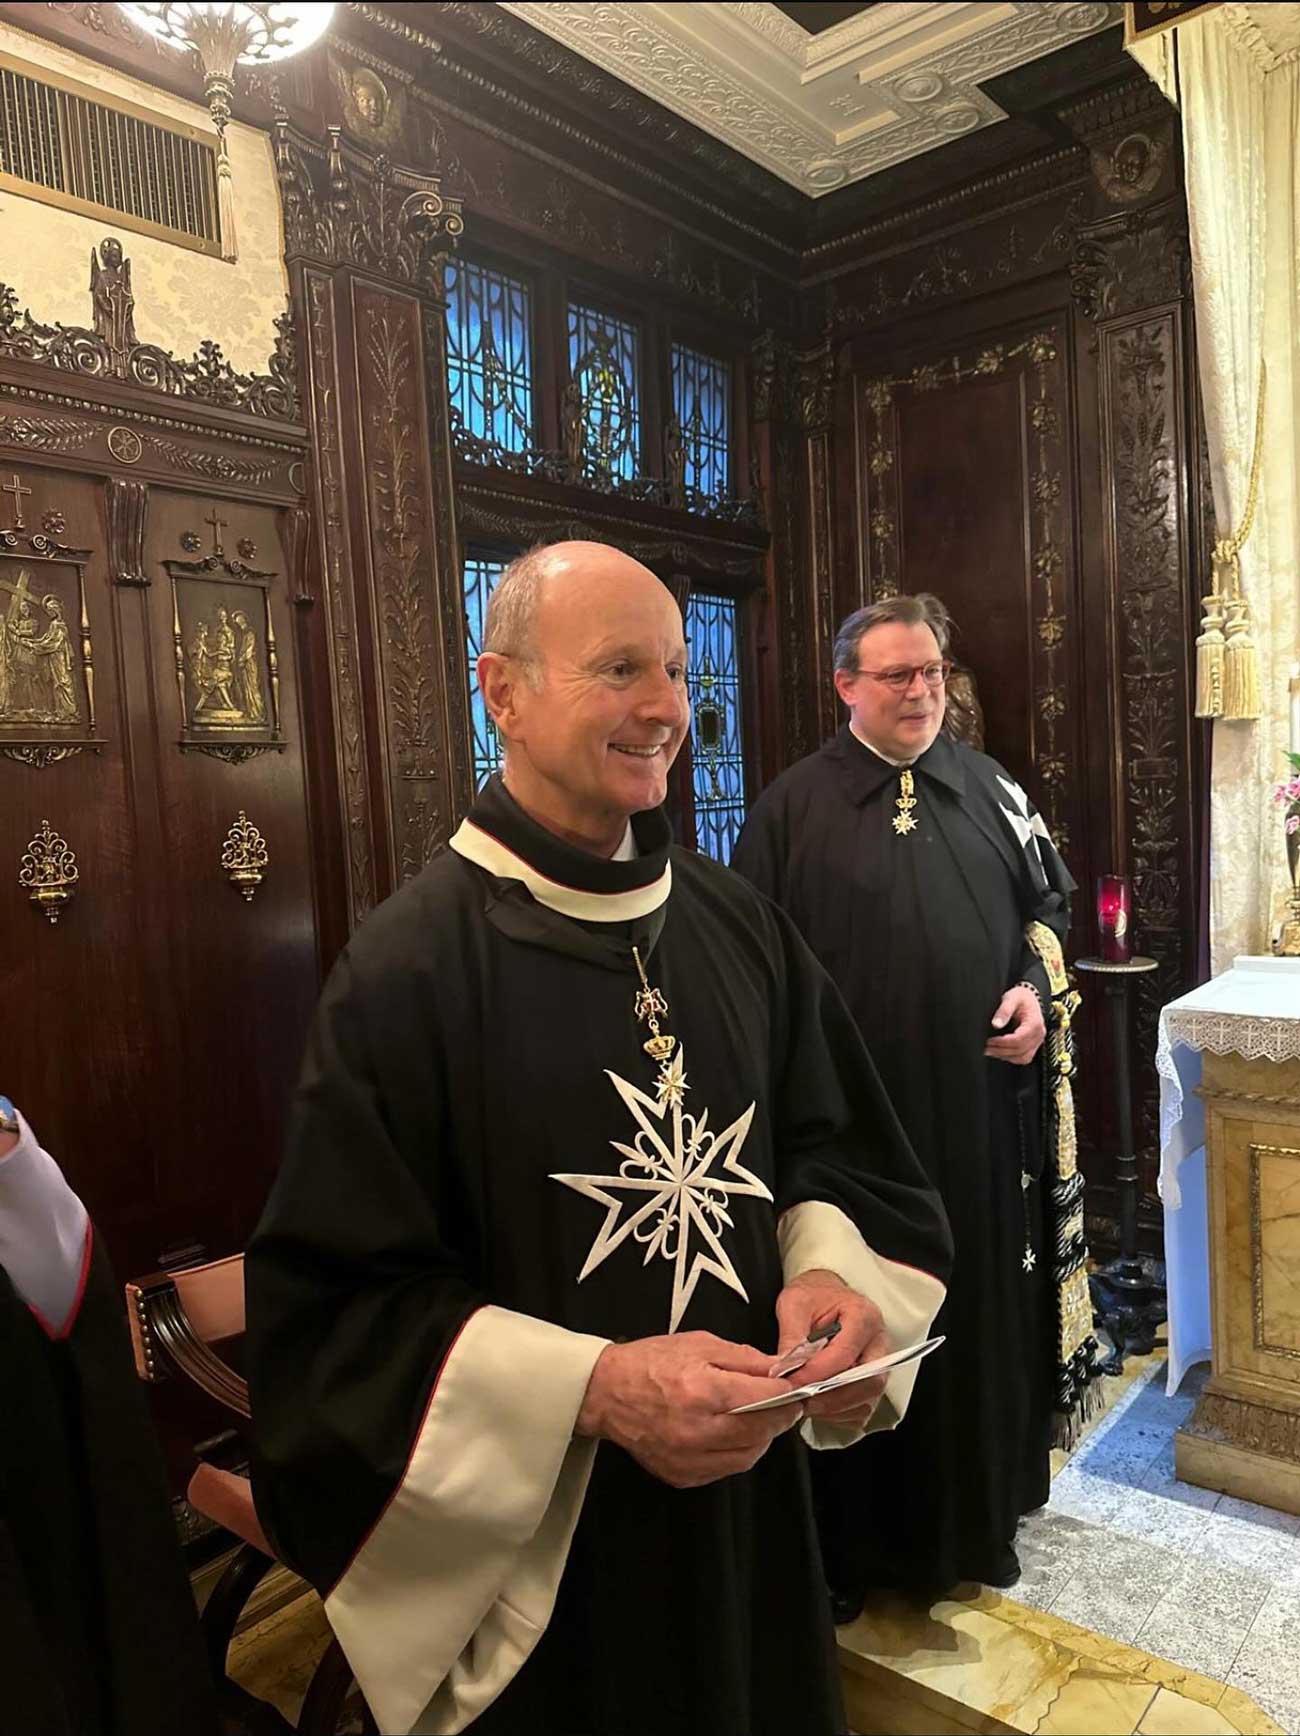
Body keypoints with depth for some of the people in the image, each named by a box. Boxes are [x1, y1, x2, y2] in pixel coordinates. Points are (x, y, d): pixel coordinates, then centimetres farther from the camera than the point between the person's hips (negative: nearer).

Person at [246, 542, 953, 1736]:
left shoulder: (740, 926, -2)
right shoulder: (407, 971, -19)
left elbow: (831, 1147, 6)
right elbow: (334, 1313, -17)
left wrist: (828, 1270, -14)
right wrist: (591, 1391, -26)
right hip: (538, 1550, -5)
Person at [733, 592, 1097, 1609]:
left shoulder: (990, 788, 7)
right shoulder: (794, 805, -3)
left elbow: (1047, 902, 16)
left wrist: (1037, 988, -2)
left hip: (979, 1103, 3)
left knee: (981, 1305, 15)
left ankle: (976, 1514, 37)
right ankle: (851, 1537, 28)